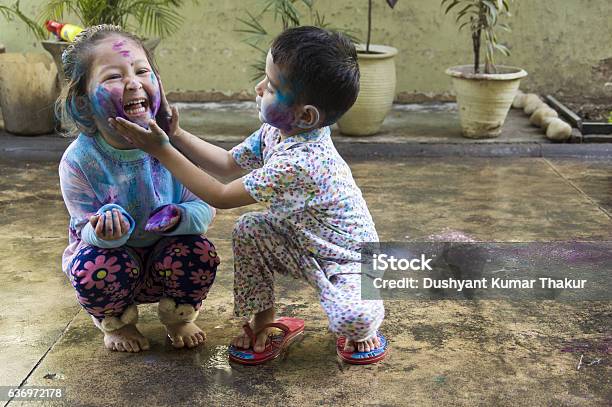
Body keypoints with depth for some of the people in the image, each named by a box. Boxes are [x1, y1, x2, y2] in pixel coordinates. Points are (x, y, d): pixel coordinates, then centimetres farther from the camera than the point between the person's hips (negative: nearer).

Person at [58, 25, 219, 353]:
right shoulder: (79, 160, -22)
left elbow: (204, 206, -14)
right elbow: (85, 229, -16)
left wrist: (179, 217, -37)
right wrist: (103, 231, -42)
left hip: (165, 253, 1)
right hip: (113, 253, -1)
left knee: (201, 254, -28)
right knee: (94, 267, -33)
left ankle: (178, 317, 7)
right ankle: (115, 323, 4)